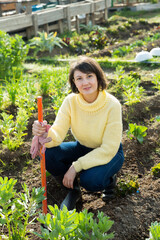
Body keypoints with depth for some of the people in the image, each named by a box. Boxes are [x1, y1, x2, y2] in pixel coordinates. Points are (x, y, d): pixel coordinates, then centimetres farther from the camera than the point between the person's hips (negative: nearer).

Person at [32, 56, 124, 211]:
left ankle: (109, 179, 4)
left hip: (110, 153, -4)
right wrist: (46, 135, -47)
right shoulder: (71, 101, -16)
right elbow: (58, 133, -22)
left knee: (90, 180, -33)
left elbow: (109, 149, -25)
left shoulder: (112, 105, -27)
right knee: (48, 154, -22)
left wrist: (76, 166, -30)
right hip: (82, 148, 4)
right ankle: (72, 189, 3)